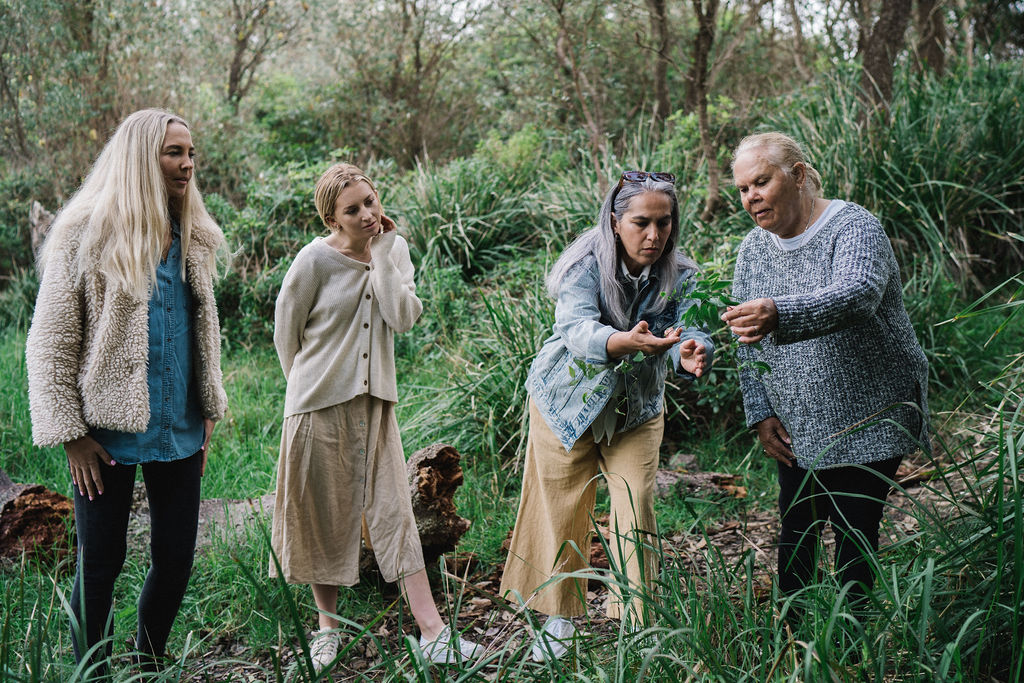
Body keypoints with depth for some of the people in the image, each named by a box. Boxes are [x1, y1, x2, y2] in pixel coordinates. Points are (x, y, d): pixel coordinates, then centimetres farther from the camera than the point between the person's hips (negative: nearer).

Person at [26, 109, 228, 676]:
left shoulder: (194, 240, 10)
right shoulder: (84, 236, -8)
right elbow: (49, 344, -7)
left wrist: (208, 412, 15)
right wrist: (70, 433, -11)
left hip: (178, 431, 5)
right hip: (109, 431, -5)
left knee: (176, 558, 9)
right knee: (100, 564, 4)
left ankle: (147, 667, 30)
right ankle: (92, 674, 21)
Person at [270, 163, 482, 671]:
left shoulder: (394, 249, 3)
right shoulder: (316, 260, -10)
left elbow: (403, 318, -12)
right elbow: (286, 332, 1)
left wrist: (382, 255, -15)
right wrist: (308, 385, 10)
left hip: (375, 400, 3)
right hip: (319, 402, -3)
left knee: (393, 511, 0)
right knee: (323, 515, 8)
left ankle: (432, 633, -2)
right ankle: (327, 624, 25)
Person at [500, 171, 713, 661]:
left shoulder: (681, 277, -15)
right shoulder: (586, 266, -25)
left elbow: (688, 331, -31)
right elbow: (576, 328, -42)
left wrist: (692, 355, -55)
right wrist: (624, 342, -63)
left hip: (637, 410, 2)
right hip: (567, 401, -2)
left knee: (636, 516, -4)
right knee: (560, 515, 9)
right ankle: (559, 621, 27)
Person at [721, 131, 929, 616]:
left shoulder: (854, 228, -15)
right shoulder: (753, 248, 5)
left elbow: (858, 295, -37)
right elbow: (747, 341, 9)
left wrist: (779, 315, -54)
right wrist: (760, 414, -1)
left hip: (868, 418, -5)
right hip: (797, 427, 5)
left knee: (855, 535, -2)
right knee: (796, 531, 9)